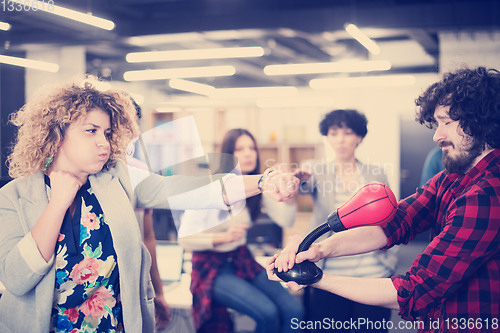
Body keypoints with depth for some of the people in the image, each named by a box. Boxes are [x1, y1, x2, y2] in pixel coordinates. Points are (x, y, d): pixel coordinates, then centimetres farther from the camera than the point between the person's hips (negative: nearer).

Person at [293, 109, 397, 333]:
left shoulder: (377, 174, 7)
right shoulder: (318, 172, 4)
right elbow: (305, 186, -18)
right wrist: (300, 179, -41)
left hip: (373, 275, 1)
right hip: (328, 277, 0)